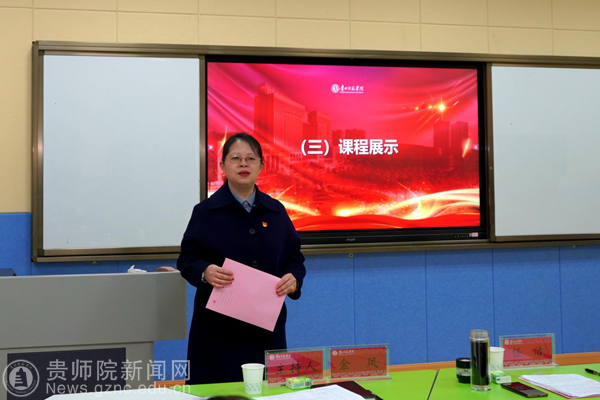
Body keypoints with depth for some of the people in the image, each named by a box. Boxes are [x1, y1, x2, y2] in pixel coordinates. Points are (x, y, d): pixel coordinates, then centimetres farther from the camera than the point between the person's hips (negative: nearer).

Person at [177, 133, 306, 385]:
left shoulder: (276, 211, 8)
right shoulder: (206, 211, -1)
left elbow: (294, 255, 11)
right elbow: (187, 260, -2)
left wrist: (293, 278, -9)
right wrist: (205, 272, -23)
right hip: (218, 326, -3)